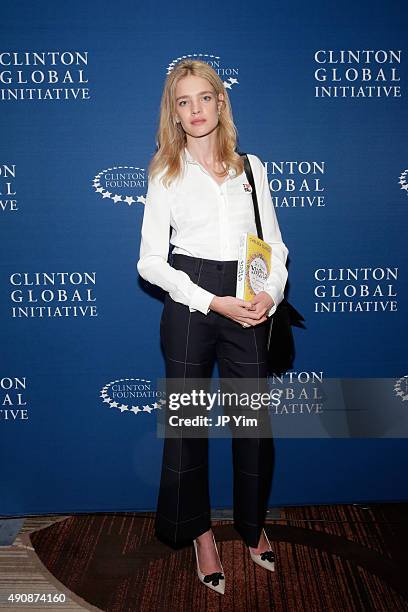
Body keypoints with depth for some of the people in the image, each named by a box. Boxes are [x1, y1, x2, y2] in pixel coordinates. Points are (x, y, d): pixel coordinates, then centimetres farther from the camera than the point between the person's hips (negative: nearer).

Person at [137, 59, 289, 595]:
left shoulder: (251, 168, 9)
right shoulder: (166, 174, 2)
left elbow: (274, 244, 9)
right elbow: (151, 261, -4)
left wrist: (271, 294, -11)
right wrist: (215, 303, -14)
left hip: (251, 307, 2)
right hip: (189, 307, -2)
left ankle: (253, 525, 34)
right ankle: (200, 532, 29)